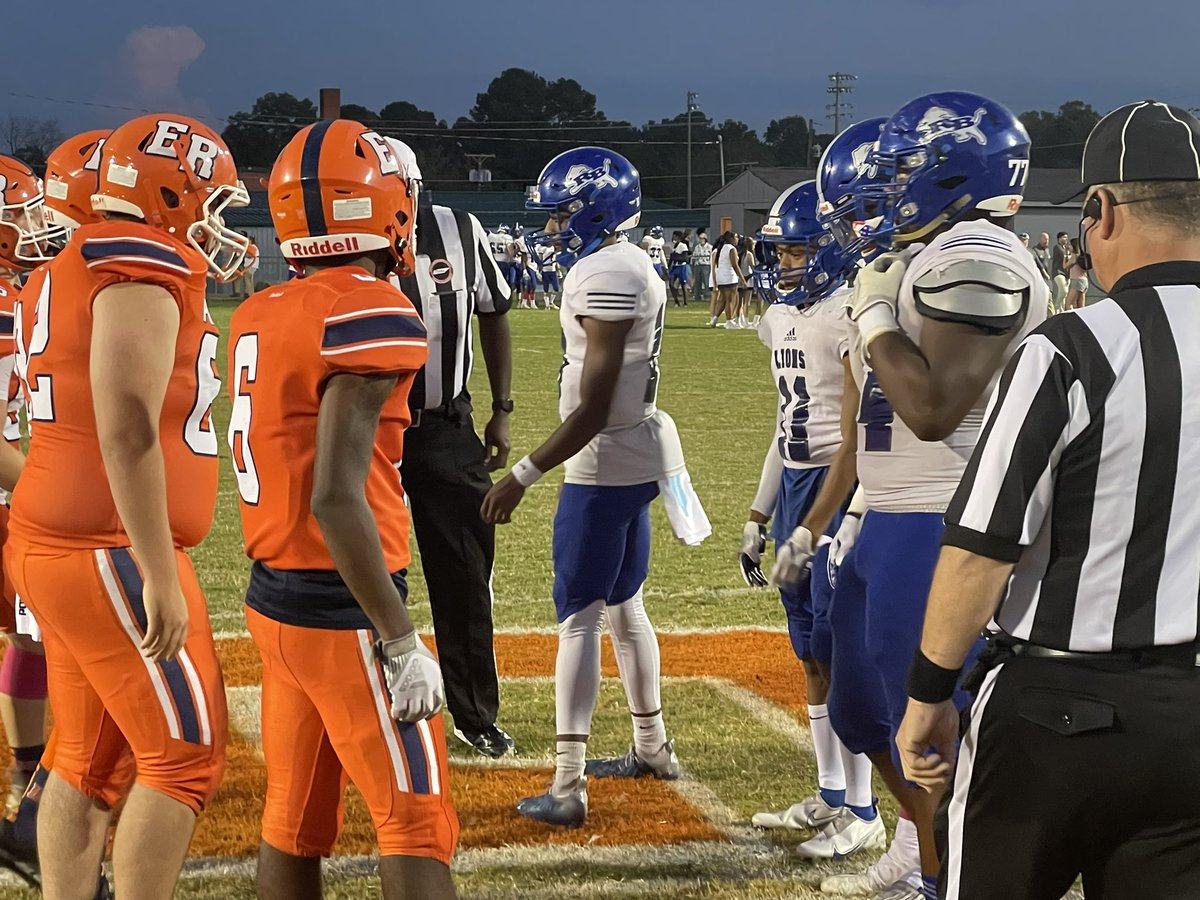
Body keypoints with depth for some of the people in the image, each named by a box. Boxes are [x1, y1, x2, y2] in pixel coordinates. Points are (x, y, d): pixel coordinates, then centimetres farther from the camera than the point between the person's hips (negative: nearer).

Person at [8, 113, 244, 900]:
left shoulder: (70, 273, 16)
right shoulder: (143, 268, -14)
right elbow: (128, 432, -22)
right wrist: (160, 575, -22)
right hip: (112, 554, -10)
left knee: (91, 761, 13)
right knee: (185, 756, -3)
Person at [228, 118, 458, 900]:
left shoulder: (258, 318, 6)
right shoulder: (371, 316, -17)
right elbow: (337, 500, -22)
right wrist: (402, 642, -18)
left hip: (275, 599, 8)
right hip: (344, 612, -8)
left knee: (295, 821, 15)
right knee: (418, 827, -1)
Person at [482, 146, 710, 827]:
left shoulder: (604, 276, -20)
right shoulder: (637, 269, 11)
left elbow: (593, 408, -23)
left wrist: (525, 475, -22)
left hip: (605, 464, -10)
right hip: (640, 453, 10)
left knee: (579, 617, -7)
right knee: (624, 606, 21)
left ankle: (568, 786, -8)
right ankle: (654, 747, 34)